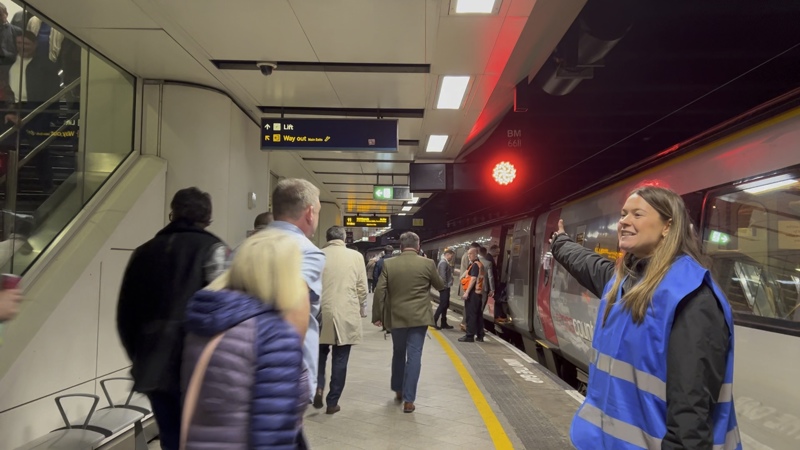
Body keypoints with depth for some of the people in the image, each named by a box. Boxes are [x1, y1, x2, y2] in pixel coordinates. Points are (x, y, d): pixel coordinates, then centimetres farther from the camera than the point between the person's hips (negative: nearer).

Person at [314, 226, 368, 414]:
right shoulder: (356, 256, -3)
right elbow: (362, 287, 0)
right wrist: (362, 310, 15)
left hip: (322, 312, 1)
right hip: (347, 313, -1)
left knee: (321, 352, 21)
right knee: (340, 359, 7)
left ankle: (318, 387, 3)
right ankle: (332, 402, 13)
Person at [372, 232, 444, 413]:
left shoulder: (389, 264, -3)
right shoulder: (427, 264, -5)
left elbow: (379, 291, -5)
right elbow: (440, 286, 10)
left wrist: (377, 316, 3)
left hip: (396, 317, 2)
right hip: (418, 317, -2)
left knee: (398, 354, 19)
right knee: (414, 356, 1)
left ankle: (398, 390, 33)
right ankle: (408, 400, 2)